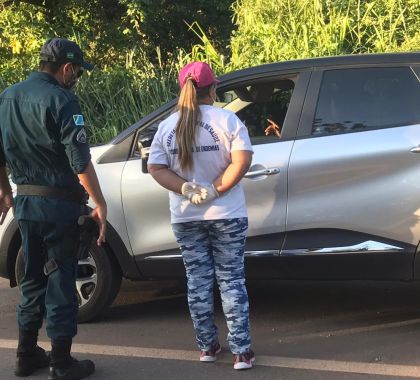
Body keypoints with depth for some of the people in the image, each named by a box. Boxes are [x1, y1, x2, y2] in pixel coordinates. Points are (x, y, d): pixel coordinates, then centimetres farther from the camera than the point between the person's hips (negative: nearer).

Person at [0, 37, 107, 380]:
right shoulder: (61, 101, -15)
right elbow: (80, 161, -19)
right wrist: (100, 203, -15)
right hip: (58, 203, -7)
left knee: (33, 277, 18)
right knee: (61, 281, 2)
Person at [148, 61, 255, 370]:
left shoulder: (167, 126, 2)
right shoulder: (227, 119, -8)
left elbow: (156, 168, -3)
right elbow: (242, 160, -18)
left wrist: (186, 190, -12)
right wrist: (217, 190, -15)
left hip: (186, 217, 3)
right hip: (226, 215, -2)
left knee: (198, 281, 12)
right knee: (231, 281, 3)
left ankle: (207, 346, 19)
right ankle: (241, 351, 3)